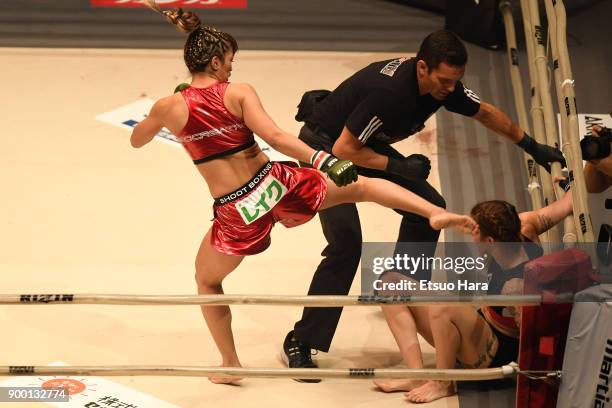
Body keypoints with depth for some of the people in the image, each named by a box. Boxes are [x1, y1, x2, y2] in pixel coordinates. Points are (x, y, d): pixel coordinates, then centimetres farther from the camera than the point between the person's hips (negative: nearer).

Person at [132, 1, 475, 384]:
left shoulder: (169, 107, -4)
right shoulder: (239, 93, -7)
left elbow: (136, 141, 15)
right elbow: (274, 136, -20)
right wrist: (323, 159, -22)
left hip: (237, 213, 0)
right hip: (277, 186, 0)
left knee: (207, 282, 25)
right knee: (359, 185, 16)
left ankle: (230, 364, 30)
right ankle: (436, 212, 0)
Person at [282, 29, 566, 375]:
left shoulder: (444, 83, -11)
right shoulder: (388, 91, -36)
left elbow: (485, 113, 8)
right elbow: (344, 150, -30)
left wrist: (532, 146, 11)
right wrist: (399, 167, -23)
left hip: (366, 146, 8)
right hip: (325, 148, -8)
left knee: (429, 206, 1)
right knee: (346, 243, -19)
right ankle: (300, 343, -12)